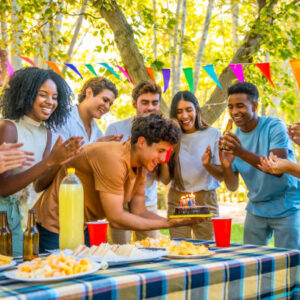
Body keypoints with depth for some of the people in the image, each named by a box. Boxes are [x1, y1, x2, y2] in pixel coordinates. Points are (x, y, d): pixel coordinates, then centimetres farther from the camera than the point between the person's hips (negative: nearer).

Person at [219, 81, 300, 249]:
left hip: (285, 209, -4)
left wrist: (243, 153, -37)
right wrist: (226, 166, -23)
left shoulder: (274, 127, -14)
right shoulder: (233, 139, 0)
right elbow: (233, 187, -2)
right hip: (256, 210, 5)